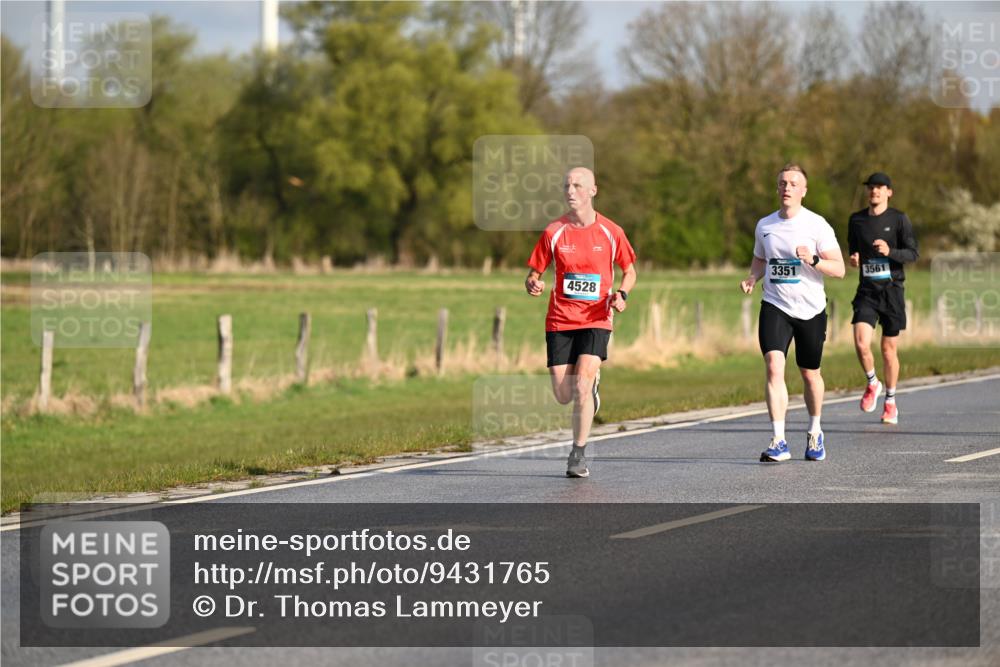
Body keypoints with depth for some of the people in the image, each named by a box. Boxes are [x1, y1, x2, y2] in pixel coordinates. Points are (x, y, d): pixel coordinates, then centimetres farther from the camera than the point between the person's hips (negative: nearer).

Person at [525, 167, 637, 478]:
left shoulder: (610, 232, -1)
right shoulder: (553, 232, 0)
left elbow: (629, 270, 12)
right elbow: (534, 274, 6)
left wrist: (621, 294, -9)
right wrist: (533, 285, -18)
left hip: (596, 318, -2)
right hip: (560, 320, 2)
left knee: (581, 387, -19)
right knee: (563, 396, 1)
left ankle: (578, 456, -3)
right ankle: (591, 383, 39)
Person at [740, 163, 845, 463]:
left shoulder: (816, 224, -6)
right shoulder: (764, 225, 6)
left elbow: (839, 269, -8)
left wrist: (813, 260, -26)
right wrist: (752, 278, 1)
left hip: (811, 310, -2)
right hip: (775, 307, 2)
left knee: (810, 374, 11)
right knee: (774, 367, -18)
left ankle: (815, 434, 35)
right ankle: (778, 442, -20)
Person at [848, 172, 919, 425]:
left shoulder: (899, 219, -2)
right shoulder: (856, 220, 8)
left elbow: (913, 253, -5)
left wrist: (890, 251, -23)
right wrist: (853, 259, -2)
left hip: (892, 289, -2)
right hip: (866, 291, 2)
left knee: (889, 349, 4)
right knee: (861, 343, -17)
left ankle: (890, 402, 21)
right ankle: (872, 383, 11)